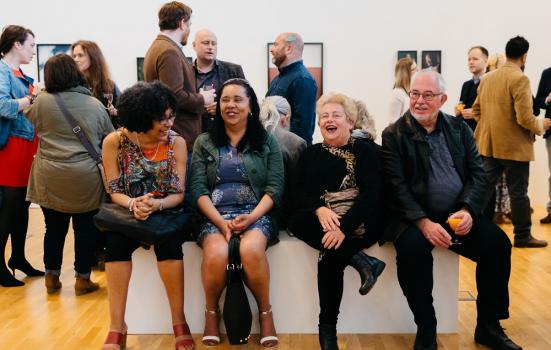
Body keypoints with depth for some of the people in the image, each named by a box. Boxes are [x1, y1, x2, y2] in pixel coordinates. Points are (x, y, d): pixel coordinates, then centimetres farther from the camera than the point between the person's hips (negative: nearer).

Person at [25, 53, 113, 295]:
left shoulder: (41, 102, -3)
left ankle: (52, 277, 22)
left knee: (54, 228, 11)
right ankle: (83, 279, 14)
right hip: (86, 180, -1)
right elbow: (110, 138, 10)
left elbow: (29, 118, 17)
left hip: (50, 180, 1)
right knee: (85, 228, 8)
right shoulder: (95, 104, 0)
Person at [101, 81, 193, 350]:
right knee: (115, 242, -30)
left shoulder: (176, 142, -7)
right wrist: (133, 204, -26)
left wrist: (157, 204, -28)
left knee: (168, 242, -32)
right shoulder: (115, 141, -7)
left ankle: (179, 321, -19)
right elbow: (114, 191, -4)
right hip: (127, 212, 1)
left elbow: (178, 193, -7)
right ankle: (117, 326, -21)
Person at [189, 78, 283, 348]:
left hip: (256, 214, 0)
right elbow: (198, 189, 3)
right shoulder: (204, 143, 13)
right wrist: (221, 222, -13)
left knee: (251, 249, -35)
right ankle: (211, 312, -4)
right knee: (216, 253, -32)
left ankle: (265, 312, -10)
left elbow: (274, 188, 3)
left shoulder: (267, 142, 11)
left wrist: (251, 217, -14)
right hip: (214, 215, 1)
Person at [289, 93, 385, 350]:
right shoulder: (310, 154, 18)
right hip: (319, 220, 4)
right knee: (296, 222, -29)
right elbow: (300, 193, 5)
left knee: (330, 255, -30)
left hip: (360, 222, -3)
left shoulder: (365, 150, 7)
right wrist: (320, 209, -20)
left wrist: (345, 226, -24)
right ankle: (359, 260, -25)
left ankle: (328, 329, -14)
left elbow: (372, 193, -8)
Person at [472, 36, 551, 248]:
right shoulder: (520, 79, -15)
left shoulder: (487, 79, 8)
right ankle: (522, 236, 14)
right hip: (514, 146, -7)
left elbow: (476, 110, 15)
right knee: (518, 192, 4)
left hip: (489, 144, 7)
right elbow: (524, 118, -20)